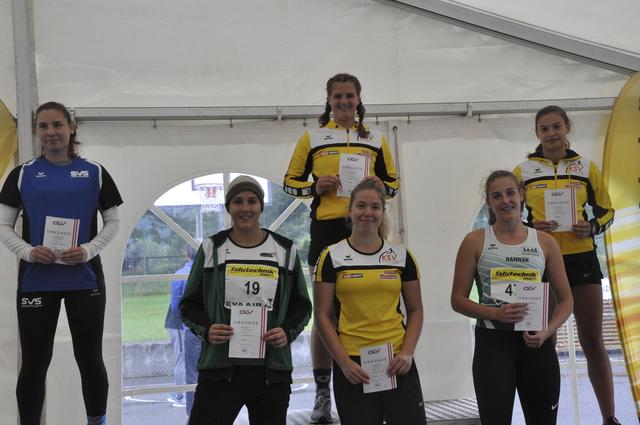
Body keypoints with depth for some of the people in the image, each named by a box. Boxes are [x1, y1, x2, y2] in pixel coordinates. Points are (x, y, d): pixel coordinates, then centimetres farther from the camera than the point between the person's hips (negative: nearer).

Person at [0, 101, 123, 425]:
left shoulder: (94, 173, 4)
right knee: (34, 364, 5)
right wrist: (27, 252, -13)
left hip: (84, 279, 0)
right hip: (36, 280, 0)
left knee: (90, 359, 8)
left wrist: (88, 250, -11)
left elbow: (112, 222, 6)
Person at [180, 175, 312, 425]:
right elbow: (190, 305, 9)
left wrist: (288, 332, -6)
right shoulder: (211, 249, 5)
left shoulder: (285, 250, 7)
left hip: (272, 372, 2)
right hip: (219, 369, -1)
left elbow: (301, 305, 13)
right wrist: (206, 330, -11)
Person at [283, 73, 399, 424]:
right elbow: (290, 182, 11)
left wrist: (377, 187, -4)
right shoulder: (312, 138, 9)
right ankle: (322, 392, 11)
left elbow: (392, 184, 19)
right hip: (326, 228, -1)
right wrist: (316, 187, -9)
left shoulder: (376, 139, 15)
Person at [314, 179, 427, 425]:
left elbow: (415, 310, 11)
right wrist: (344, 362, -8)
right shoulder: (332, 257, 2)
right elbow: (323, 316, 1)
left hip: (397, 363, 2)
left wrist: (407, 353, -4)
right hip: (352, 365, -1)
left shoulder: (401, 256, 7)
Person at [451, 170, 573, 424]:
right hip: (492, 342, -2)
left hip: (536, 343, 3)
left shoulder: (545, 242, 7)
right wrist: (495, 313, -16)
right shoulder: (475, 242, 2)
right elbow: (458, 300, 1)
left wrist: (547, 332, -9)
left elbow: (565, 300, 9)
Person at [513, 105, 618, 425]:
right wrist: (529, 228, -13)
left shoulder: (586, 168, 7)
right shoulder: (523, 171, 3)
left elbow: (606, 210, 13)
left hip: (581, 258, 1)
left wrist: (593, 227, -8)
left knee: (593, 341, 6)